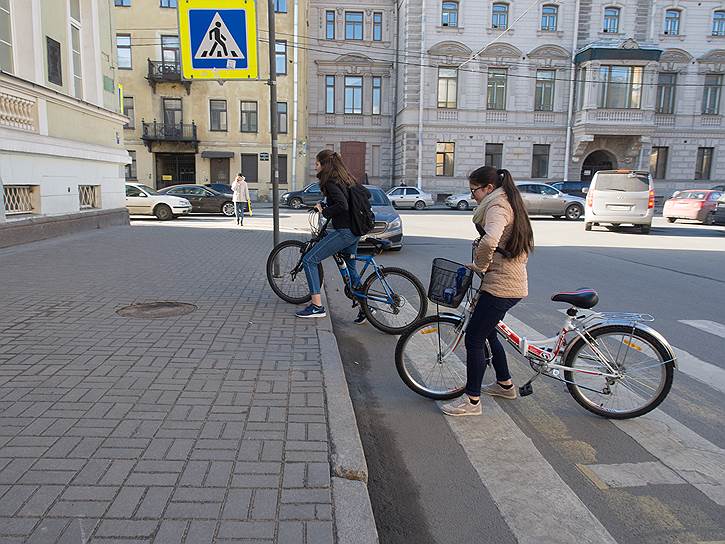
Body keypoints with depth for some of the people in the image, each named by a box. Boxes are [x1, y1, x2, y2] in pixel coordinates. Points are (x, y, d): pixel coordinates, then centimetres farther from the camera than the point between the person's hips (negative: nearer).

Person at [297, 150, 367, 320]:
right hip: (355, 232, 10)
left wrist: (324, 211, -11)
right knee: (350, 267, 22)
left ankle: (317, 306, -7)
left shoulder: (331, 182, -12)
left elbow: (342, 205, -26)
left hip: (344, 232, -10)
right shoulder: (345, 179, 15)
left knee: (309, 260, -6)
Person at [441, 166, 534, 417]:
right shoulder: (510, 204, 17)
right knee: (487, 332, 24)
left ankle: (472, 401, 7)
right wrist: (483, 265, 13)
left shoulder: (497, 206, -16)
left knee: (473, 339, -3)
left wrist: (479, 265, -18)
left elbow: (489, 241, -36)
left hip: (500, 286, -11)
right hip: (514, 283, 11)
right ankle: (505, 384, 39)